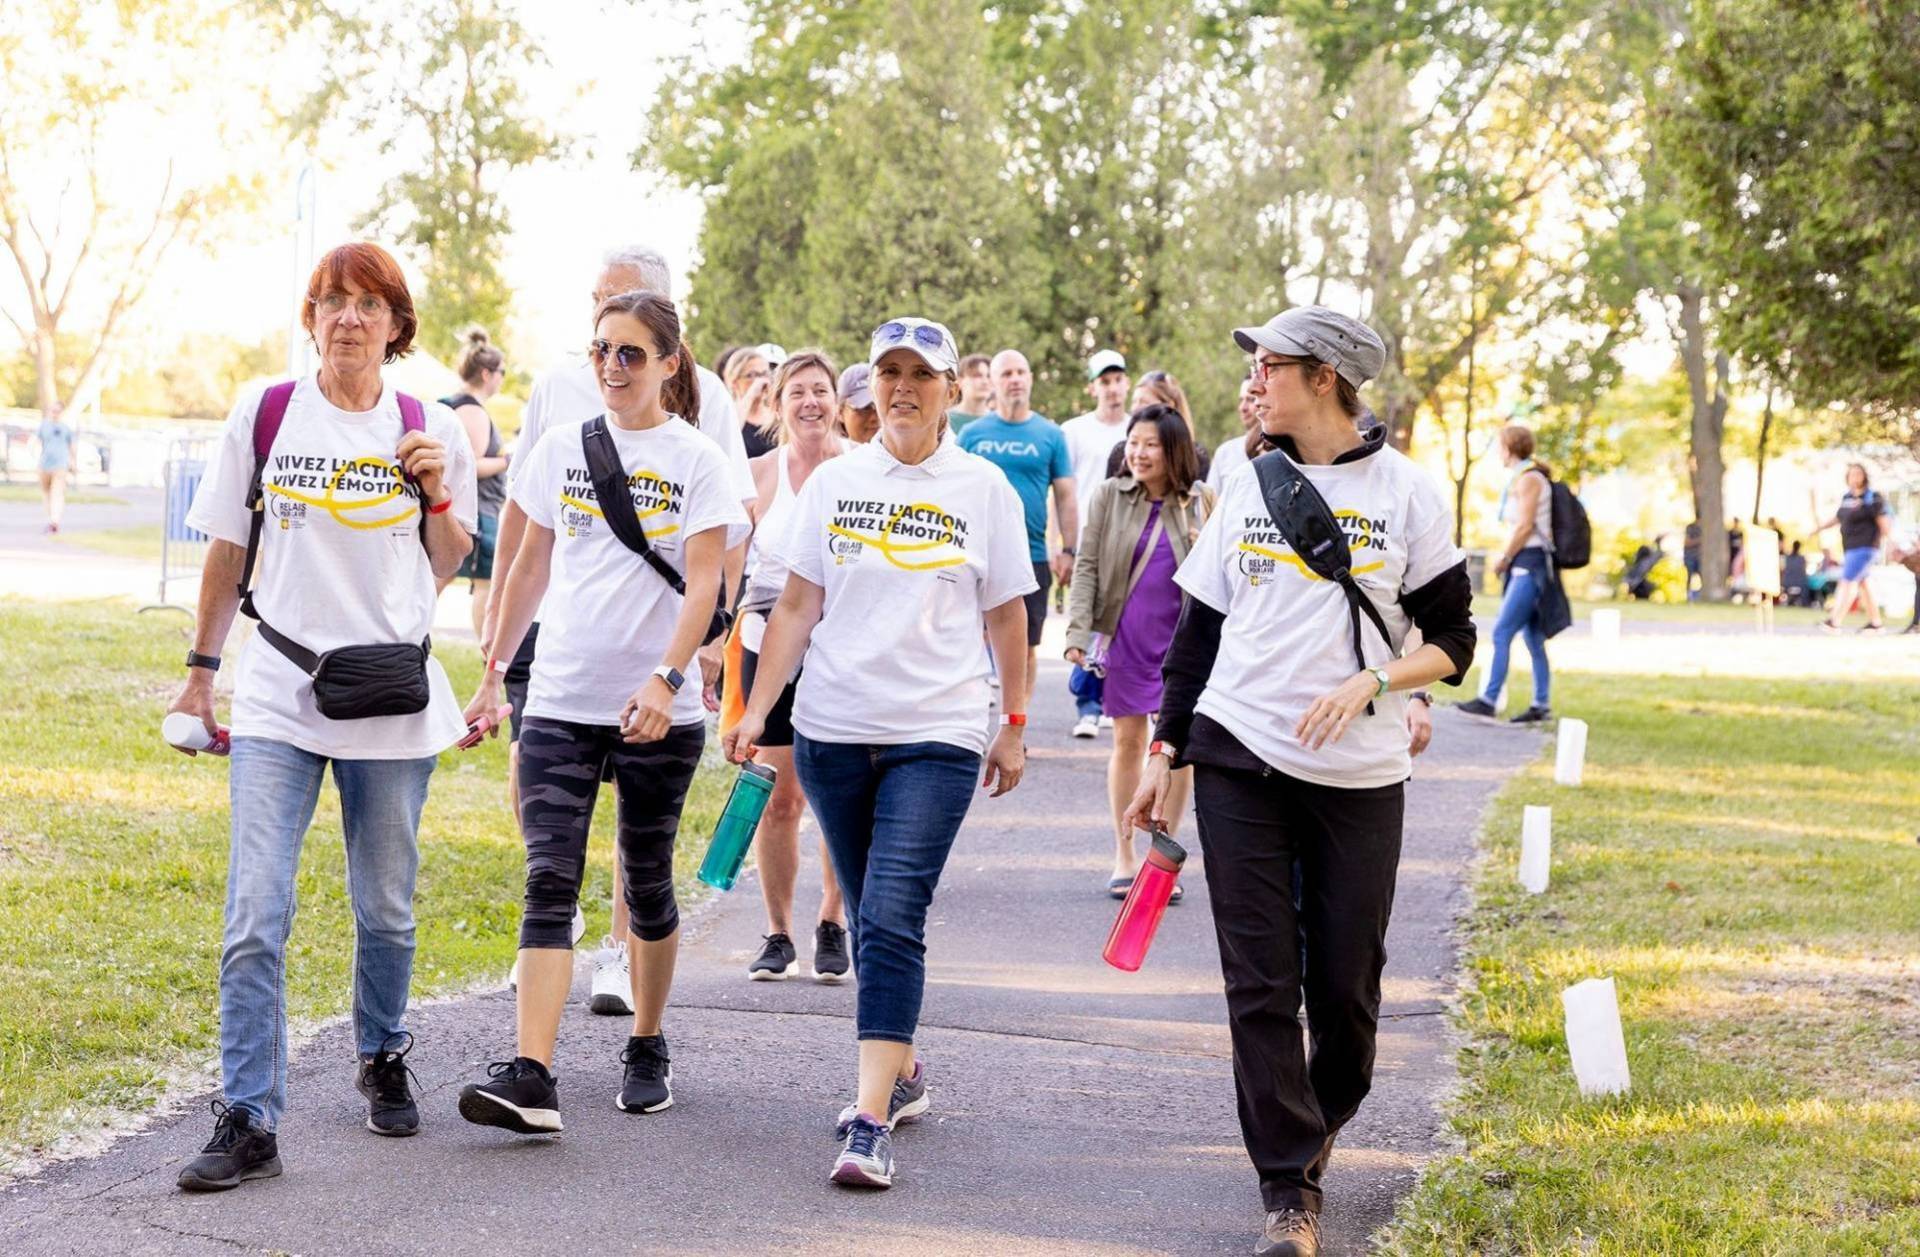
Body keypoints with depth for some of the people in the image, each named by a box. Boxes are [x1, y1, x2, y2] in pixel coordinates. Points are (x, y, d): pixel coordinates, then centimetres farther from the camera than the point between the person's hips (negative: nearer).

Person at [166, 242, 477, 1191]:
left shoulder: (431, 431, 4)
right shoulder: (265, 416, 2)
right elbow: (228, 551, 10)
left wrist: (436, 495, -5)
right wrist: (201, 669, 10)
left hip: (393, 701, 1)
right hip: (277, 699, -1)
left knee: (386, 911, 11)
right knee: (254, 918, -10)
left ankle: (382, 1060, 36)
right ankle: (247, 1122, -6)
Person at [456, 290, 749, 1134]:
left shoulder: (696, 462, -2)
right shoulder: (562, 448, 8)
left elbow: (703, 585, -10)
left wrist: (665, 680, -24)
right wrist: (495, 670, 16)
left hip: (657, 712, -2)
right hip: (558, 701, 2)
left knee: (647, 886, 10)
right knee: (549, 884, -10)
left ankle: (647, 1051, 27)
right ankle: (530, 1077, -19)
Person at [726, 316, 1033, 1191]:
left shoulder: (983, 487, 4)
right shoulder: (835, 481, 7)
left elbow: (1006, 615, 9)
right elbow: (797, 607, 7)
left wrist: (1014, 726, 9)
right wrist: (756, 709, -1)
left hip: (938, 734, -3)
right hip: (833, 727, 3)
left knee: (893, 921, -14)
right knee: (870, 920, 12)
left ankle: (871, 1118, -17)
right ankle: (901, 1072, 30)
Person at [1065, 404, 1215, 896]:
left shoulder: (1201, 503, 0)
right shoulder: (1108, 497, 0)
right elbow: (1086, 567, 0)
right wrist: (1077, 634, -9)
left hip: (1182, 641, 0)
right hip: (1125, 640, 0)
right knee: (1128, 742, 7)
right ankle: (1124, 855, 16)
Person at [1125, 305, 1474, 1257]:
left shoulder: (1406, 492, -1)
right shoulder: (1248, 486, 8)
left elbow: (1453, 644, 1)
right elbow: (1198, 628, 13)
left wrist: (1369, 682, -16)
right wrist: (1165, 752, 9)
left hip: (1359, 777, -2)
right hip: (1240, 762, 2)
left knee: (1346, 985, 2)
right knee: (1260, 981, -4)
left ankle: (1314, 1127, 30)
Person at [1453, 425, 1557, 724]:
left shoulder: (1528, 479, -11)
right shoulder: (1521, 478, 18)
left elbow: (1525, 526, -16)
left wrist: (1504, 557, -7)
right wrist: (1506, 558, 10)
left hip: (1530, 564, -10)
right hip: (1524, 566, 10)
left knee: (1502, 633, -11)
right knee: (1532, 638, 9)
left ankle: (1488, 700, -13)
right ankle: (1541, 705, 10)